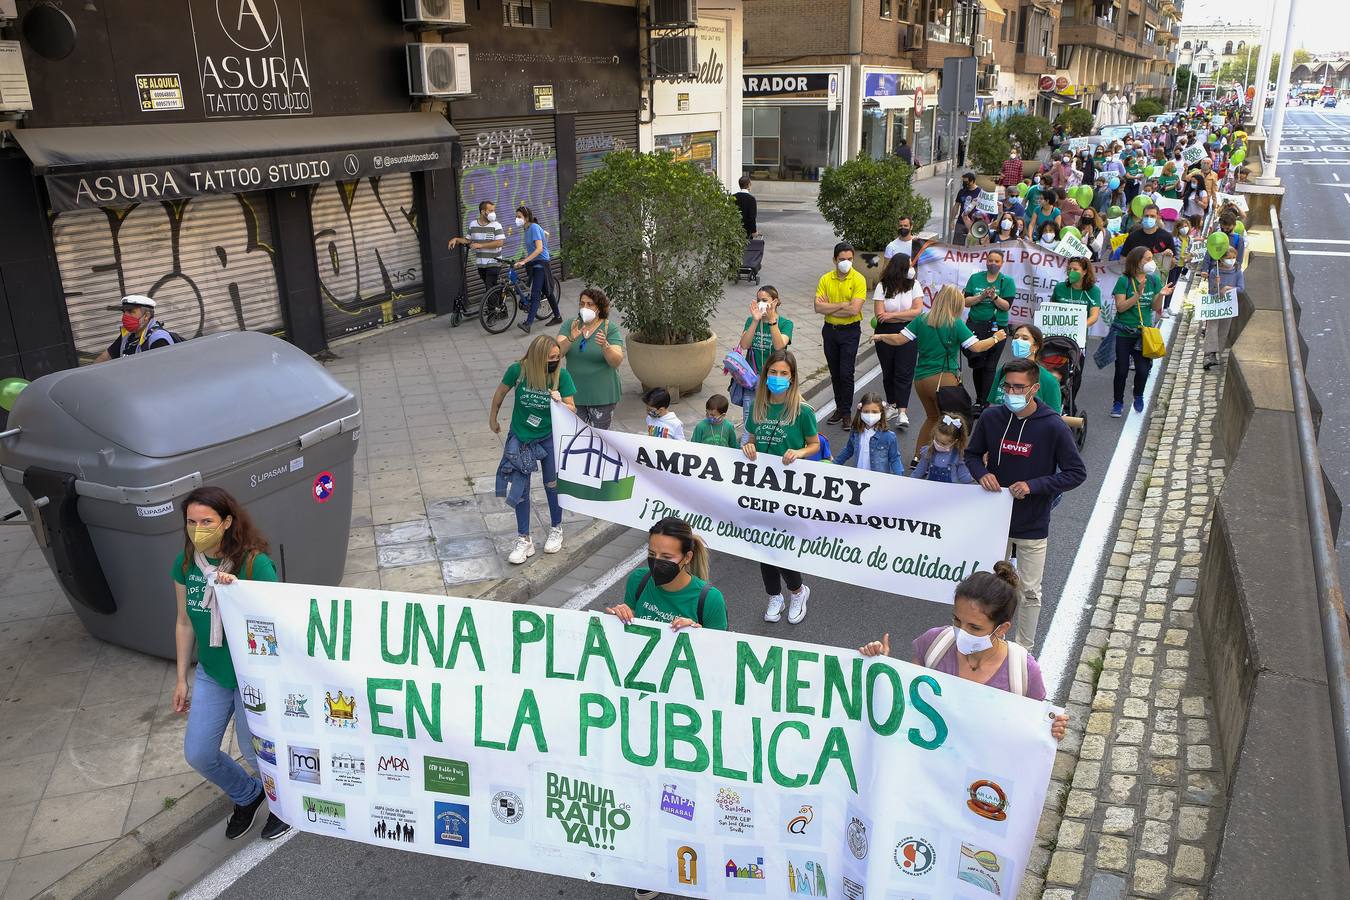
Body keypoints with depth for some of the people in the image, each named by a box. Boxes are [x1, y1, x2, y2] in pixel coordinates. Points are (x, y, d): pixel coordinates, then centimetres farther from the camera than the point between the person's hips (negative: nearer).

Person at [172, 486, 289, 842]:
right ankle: (247, 795, 41)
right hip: (211, 675, 6)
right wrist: (181, 679, 9)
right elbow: (185, 622, 5)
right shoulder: (185, 563, -7)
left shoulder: (255, 563, -23)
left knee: (255, 752, 8)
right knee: (197, 754, 12)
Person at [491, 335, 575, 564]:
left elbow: (573, 410, -14)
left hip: (550, 437, 0)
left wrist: (560, 403, -35)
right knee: (520, 489, 5)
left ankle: (556, 529, 37)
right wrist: (492, 419, 12)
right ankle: (524, 540, 19)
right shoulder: (518, 370, -19)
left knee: (552, 484, 13)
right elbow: (500, 393, 0)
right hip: (520, 438, 0)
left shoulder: (561, 375, -18)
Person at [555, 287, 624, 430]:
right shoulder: (570, 325, 1)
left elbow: (617, 362, -17)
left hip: (602, 395, -2)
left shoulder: (610, 328, -7)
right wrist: (570, 339, -31)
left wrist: (605, 346, -35)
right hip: (574, 393, 3)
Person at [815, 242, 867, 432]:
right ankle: (839, 407, 26)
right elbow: (818, 307, -10)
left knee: (846, 373, -6)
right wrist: (842, 305, -15)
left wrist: (829, 307, -14)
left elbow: (854, 310, -21)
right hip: (830, 330, 4)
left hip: (850, 331, -4)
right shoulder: (825, 279, 0)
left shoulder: (858, 280, -11)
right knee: (834, 373, 13)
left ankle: (846, 412, 4)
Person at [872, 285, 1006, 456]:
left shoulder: (921, 320, 3)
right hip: (944, 378, -5)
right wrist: (995, 338, 8)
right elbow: (977, 347, -9)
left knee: (932, 418, 25)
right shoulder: (956, 324, -8)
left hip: (920, 378, 5)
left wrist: (880, 337, 19)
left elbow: (898, 340, 2)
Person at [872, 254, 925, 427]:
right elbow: (880, 315, -12)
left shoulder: (914, 285, 0)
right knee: (888, 372, 11)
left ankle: (902, 412, -9)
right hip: (886, 333, 1)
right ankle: (892, 406, 27)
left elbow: (918, 311, -10)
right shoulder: (882, 287, -4)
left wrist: (892, 315, -15)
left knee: (904, 373, -6)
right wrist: (906, 315, -10)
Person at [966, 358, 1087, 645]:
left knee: (1029, 592, 11)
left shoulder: (1053, 427, -16)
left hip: (1033, 526, -3)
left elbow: (1077, 473, -11)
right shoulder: (991, 418, -7)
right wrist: (981, 473, -14)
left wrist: (1033, 486, -22)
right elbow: (972, 454, 8)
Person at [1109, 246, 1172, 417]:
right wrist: (1138, 294, -22)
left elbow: (1156, 308, 6)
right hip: (1124, 333, -3)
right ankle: (1118, 403, 19)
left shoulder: (1154, 280, 4)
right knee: (1122, 370, 2)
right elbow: (1120, 307, -14)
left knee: (1143, 369, -4)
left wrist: (1161, 295, -12)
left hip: (1144, 332, 3)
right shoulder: (1124, 281, -8)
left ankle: (1138, 396, 25)